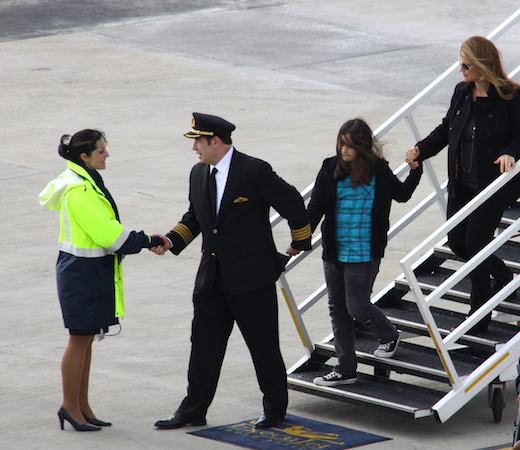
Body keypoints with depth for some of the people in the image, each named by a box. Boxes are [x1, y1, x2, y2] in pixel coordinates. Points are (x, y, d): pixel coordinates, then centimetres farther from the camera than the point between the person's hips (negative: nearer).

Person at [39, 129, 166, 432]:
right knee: (80, 339, -1)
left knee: (86, 339, 13)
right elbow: (105, 231, -23)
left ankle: (81, 406, 20)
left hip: (94, 271, 10)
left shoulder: (88, 182, 11)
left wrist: (143, 241, 8)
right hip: (81, 273, -10)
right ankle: (71, 407, 8)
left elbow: (104, 228, 15)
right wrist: (147, 241, -17)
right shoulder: (79, 190, -21)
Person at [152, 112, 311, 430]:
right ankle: (193, 411, 15)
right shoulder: (198, 174, 7)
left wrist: (301, 244, 4)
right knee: (204, 345, 8)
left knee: (264, 347, 4)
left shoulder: (255, 171, -15)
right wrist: (171, 240, 3)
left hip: (251, 277, -6)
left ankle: (275, 409, 19)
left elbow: (293, 204, -6)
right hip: (212, 278, 6)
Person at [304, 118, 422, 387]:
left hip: (364, 254, -4)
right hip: (334, 252, 4)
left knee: (357, 307, -4)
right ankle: (345, 369, 21)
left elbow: (402, 194, 12)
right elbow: (315, 207, -3)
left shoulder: (378, 170, -7)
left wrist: (417, 168, 0)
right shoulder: (331, 168, -3)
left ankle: (389, 335, 29)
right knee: (338, 310, 9)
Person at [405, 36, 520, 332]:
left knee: (475, 244, -4)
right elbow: (447, 129, 13)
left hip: (493, 186, -7)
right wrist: (421, 151, 2)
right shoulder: (462, 92, 3)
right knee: (457, 242, 12)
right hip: (461, 184, 7)